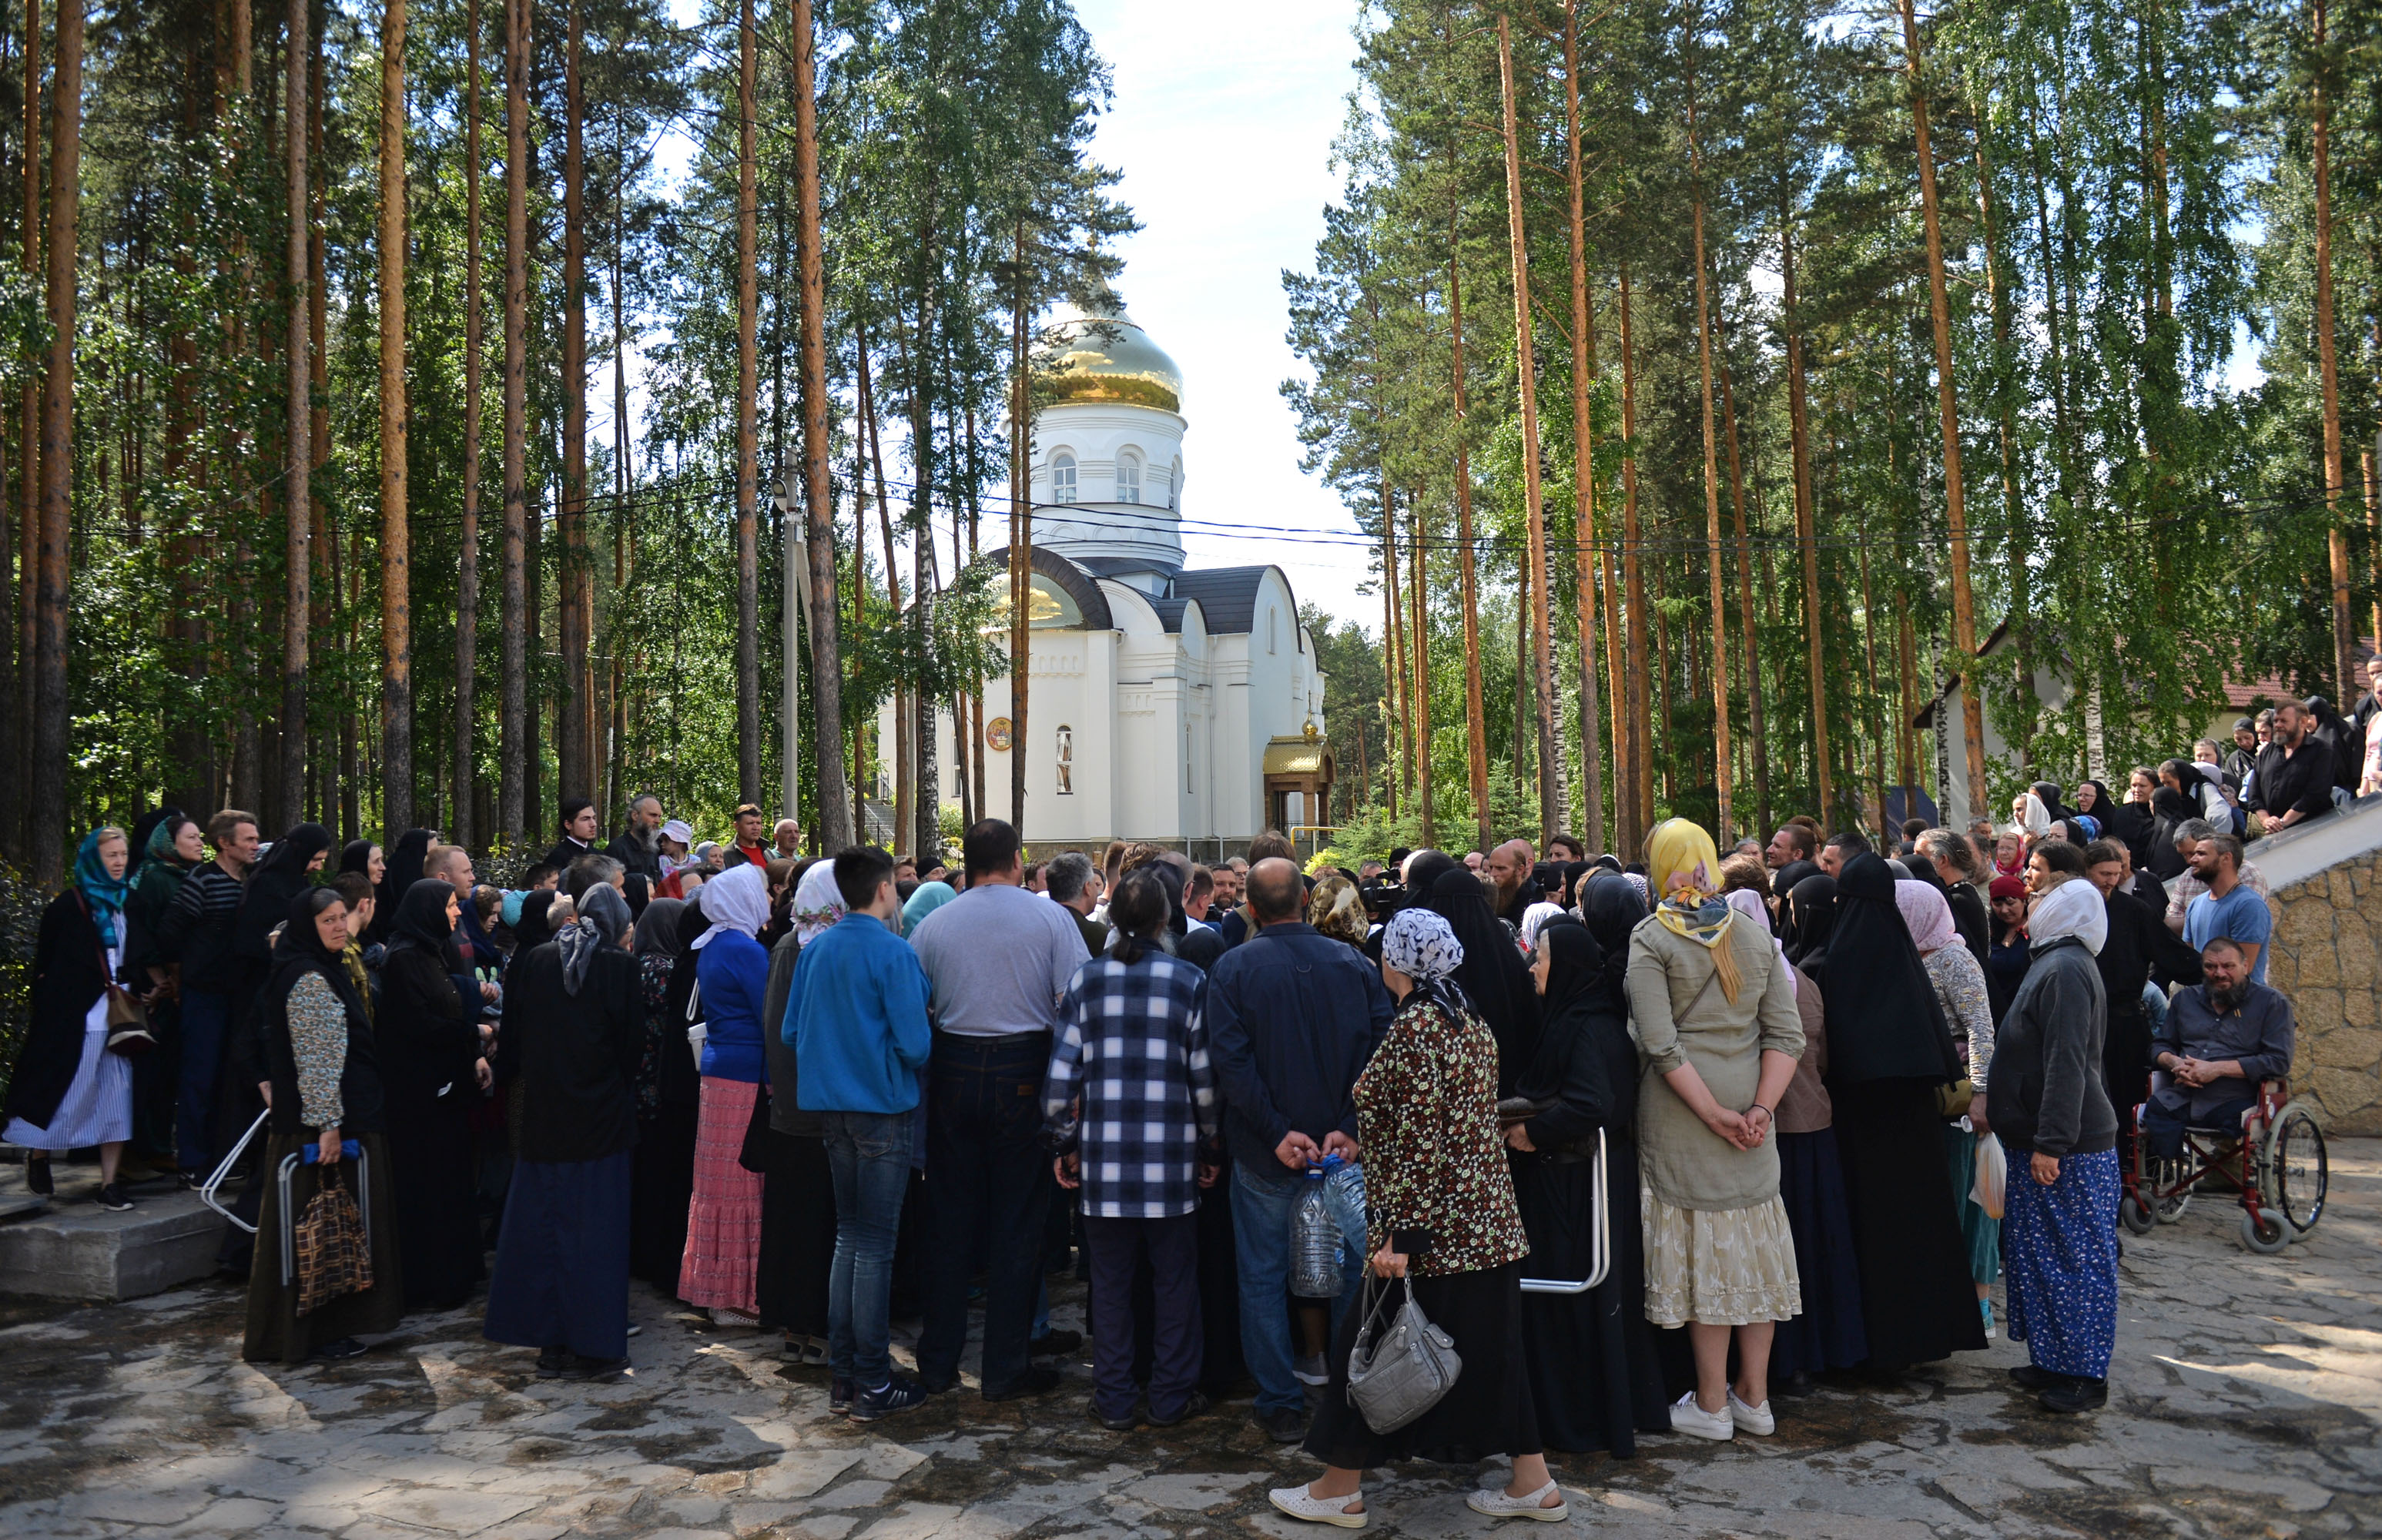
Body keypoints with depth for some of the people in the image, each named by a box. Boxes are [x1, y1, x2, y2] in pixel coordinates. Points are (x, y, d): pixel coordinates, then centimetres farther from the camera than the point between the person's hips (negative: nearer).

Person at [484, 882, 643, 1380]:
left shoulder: (531, 962, 2)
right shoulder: (620, 967, -9)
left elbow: (511, 1039, 6)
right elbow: (633, 1040, -5)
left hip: (542, 1119, 3)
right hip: (600, 1119, -3)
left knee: (542, 1225, 11)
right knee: (594, 1230, 4)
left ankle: (550, 1343, 17)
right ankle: (592, 1346, 9)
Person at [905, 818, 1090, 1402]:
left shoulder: (934, 924, 2)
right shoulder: (1050, 917, -4)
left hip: (953, 1075, 2)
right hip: (1024, 1076, -2)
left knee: (949, 1221, 13)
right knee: (1017, 1223, 6)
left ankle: (938, 1362, 21)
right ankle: (1006, 1368, 12)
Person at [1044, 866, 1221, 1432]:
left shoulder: (1087, 979, 0)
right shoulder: (1189, 982, -3)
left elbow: (1062, 1069, 0)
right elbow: (1205, 1074, -2)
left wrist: (1063, 1142, 10)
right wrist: (1209, 1144, 9)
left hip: (1104, 1152, 1)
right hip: (1171, 1153, -1)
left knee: (1111, 1280, 11)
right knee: (1174, 1279, 12)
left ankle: (1115, 1400, 19)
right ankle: (1172, 1397, 20)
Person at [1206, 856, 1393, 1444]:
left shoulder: (1232, 969, -7)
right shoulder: (1352, 962, -2)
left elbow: (1231, 1063, -14)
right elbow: (1380, 1047, -7)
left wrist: (1277, 1132, -13)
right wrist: (1351, 1126, -10)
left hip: (1263, 1153, -2)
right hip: (1345, 1148, 2)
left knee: (1263, 1279, 11)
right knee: (1353, 1271, 15)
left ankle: (1281, 1406, 16)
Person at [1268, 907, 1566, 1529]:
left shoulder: (1413, 1027, -17)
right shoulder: (1473, 1024, 9)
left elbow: (1420, 1143, -22)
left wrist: (1399, 1234, -20)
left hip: (1432, 1229, -9)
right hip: (1487, 1220, 9)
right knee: (1489, 1349, 17)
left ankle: (1338, 1490, 19)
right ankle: (1533, 1483, 24)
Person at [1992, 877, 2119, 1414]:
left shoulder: (2066, 969, -17)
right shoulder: (2055, 963, 16)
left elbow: (2066, 1064, -24)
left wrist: (2051, 1143, -25)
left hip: (2069, 1150, -10)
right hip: (2043, 1142, 10)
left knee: (2077, 1258, -1)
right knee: (2040, 1255, 14)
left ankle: (2086, 1375, 7)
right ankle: (2053, 1361, 23)